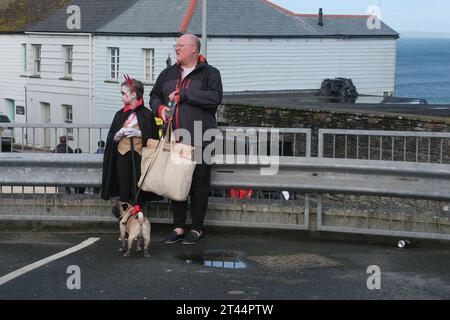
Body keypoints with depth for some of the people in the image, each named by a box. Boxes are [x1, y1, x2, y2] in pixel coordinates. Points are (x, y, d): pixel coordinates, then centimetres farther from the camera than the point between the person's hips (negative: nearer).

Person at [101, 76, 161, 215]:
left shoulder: (147, 114, 0)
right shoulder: (120, 114, 13)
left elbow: (153, 137, -1)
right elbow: (111, 138, 15)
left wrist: (139, 133, -14)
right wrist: (118, 135, -6)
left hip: (139, 156, -4)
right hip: (122, 156, 4)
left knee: (138, 192, -6)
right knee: (124, 189, 1)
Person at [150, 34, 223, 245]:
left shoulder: (209, 73, 1)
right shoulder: (168, 74, 18)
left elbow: (215, 97, -16)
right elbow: (154, 96, 27)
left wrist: (183, 95, -14)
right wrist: (160, 108, 3)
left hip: (199, 140, -5)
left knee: (199, 183, -1)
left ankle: (197, 228, 8)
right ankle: (179, 227, 17)